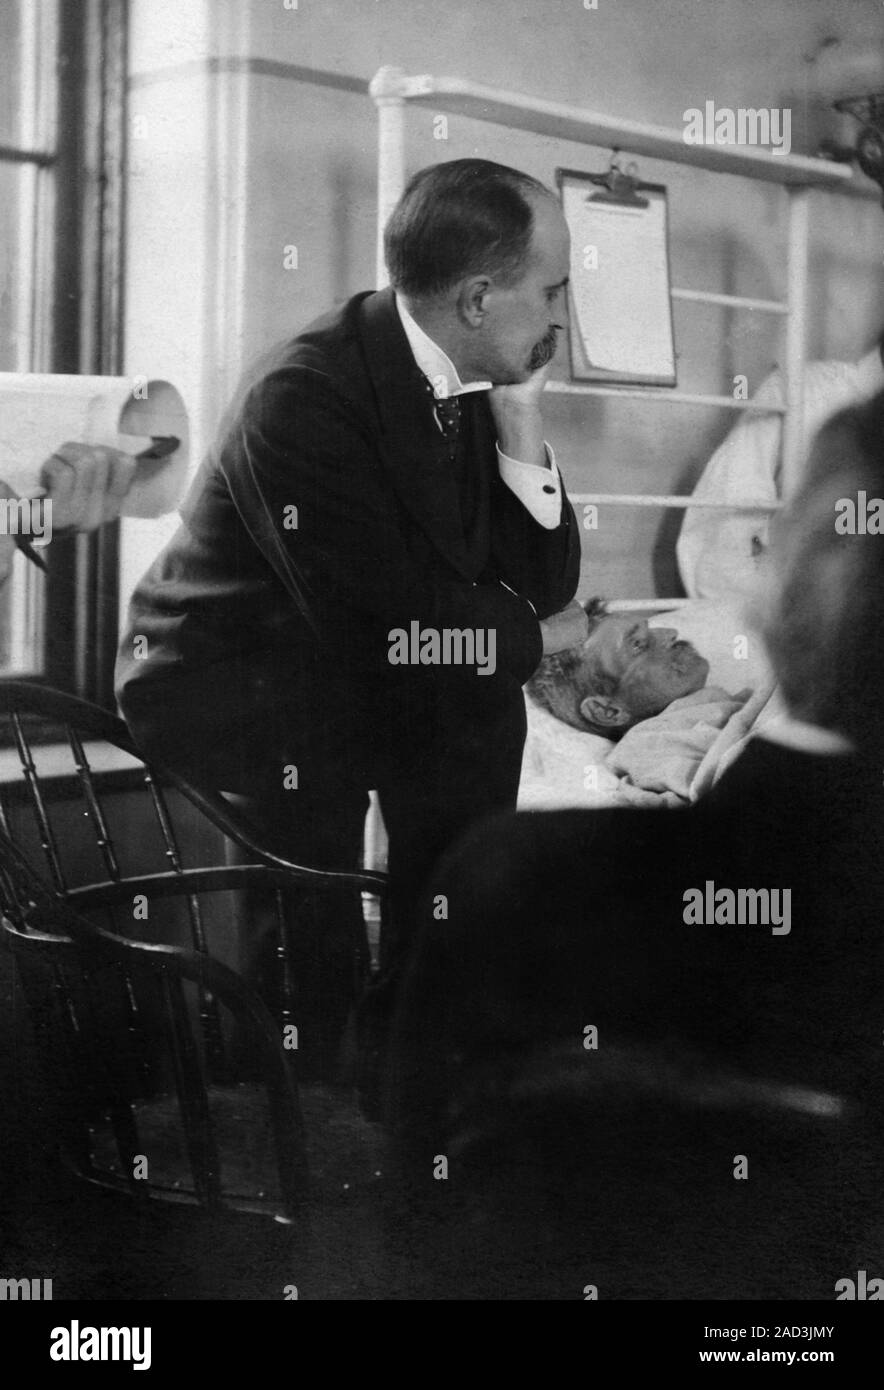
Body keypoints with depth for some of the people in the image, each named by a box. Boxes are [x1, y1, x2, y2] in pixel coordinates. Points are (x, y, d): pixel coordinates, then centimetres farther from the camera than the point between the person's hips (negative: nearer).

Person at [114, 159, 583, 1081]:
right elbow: (381, 622, -27)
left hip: (331, 675, 7)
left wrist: (519, 425, -13)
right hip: (220, 686, -7)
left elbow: (547, 582, -1)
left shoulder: (472, 384, -2)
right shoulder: (309, 396, -27)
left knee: (484, 700, -14)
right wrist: (532, 633, -12)